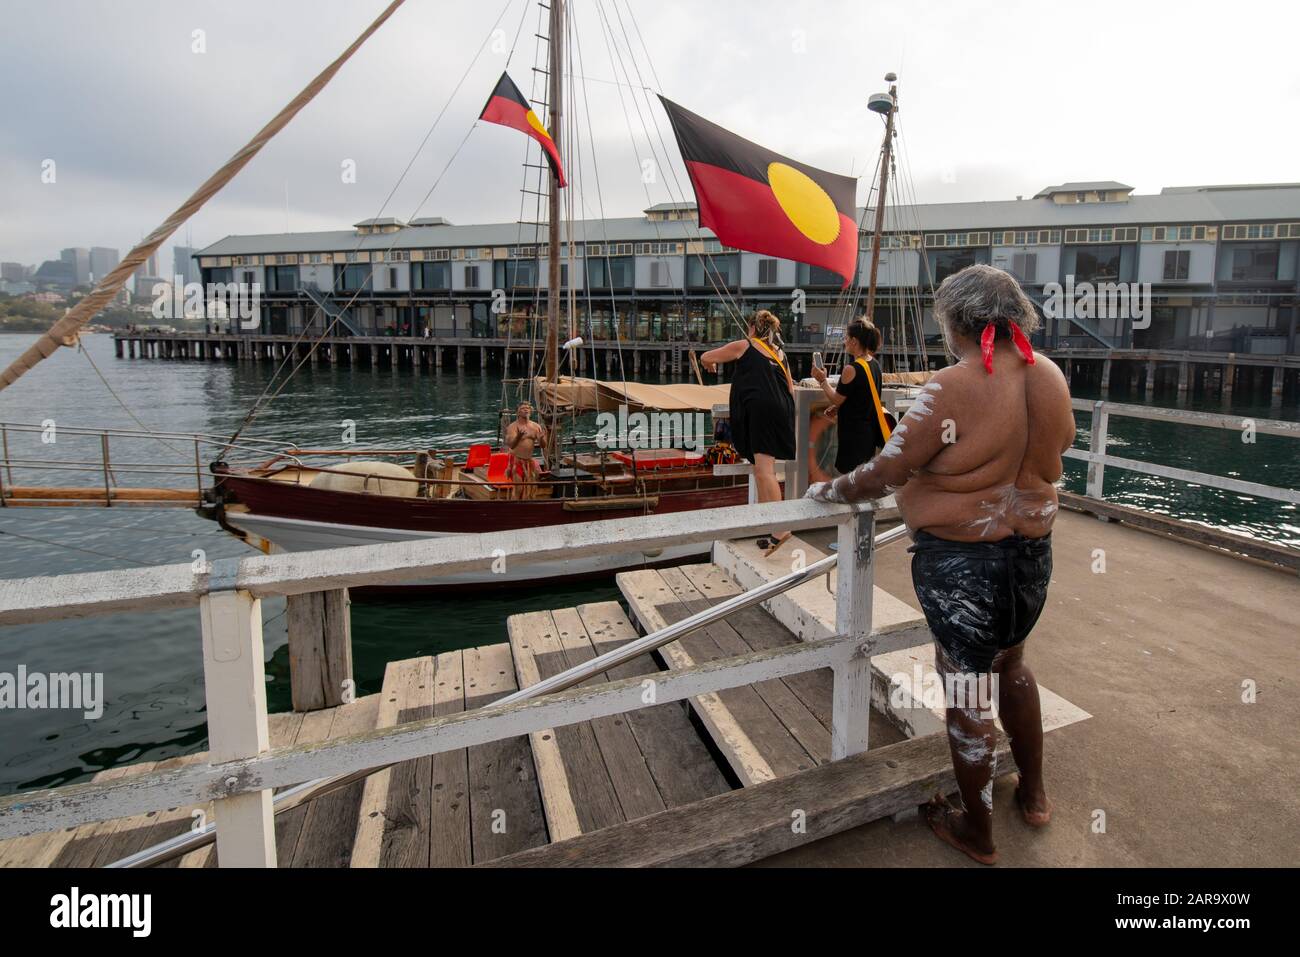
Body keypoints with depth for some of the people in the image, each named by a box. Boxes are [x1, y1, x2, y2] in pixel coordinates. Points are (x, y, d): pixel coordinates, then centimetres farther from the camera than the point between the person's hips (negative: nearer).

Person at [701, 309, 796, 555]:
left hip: (761, 410, -7)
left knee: (764, 469, -16)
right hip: (781, 412, 7)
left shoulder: (744, 346, 8)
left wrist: (711, 365, 38)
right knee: (765, 469, 13)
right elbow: (791, 390, 24)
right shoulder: (779, 353, 25)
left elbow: (706, 357, 16)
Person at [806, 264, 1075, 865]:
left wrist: (830, 491, -2)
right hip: (1032, 551, 7)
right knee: (1011, 665, 29)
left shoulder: (952, 389, -22)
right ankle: (1033, 794, 46)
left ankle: (977, 834, 30)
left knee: (966, 692, 10)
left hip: (960, 561, -7)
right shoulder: (1049, 376, -1)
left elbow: (887, 471, -18)